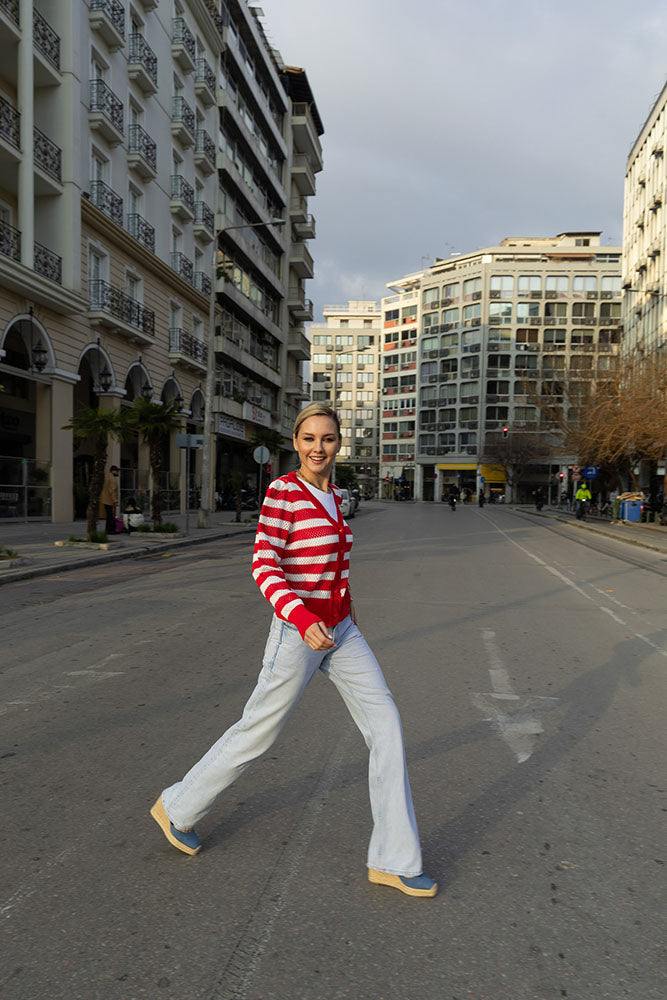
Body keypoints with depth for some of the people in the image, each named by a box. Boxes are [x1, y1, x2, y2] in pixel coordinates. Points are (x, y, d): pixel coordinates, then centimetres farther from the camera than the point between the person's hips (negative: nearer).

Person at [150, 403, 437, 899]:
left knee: (387, 728, 0)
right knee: (258, 732, 9)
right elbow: (264, 566, -20)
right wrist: (303, 620, -32)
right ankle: (177, 807, 35)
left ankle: (394, 860, 12)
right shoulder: (282, 491, -14)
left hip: (340, 632, 7)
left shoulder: (332, 496, 9)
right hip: (297, 633, -7)